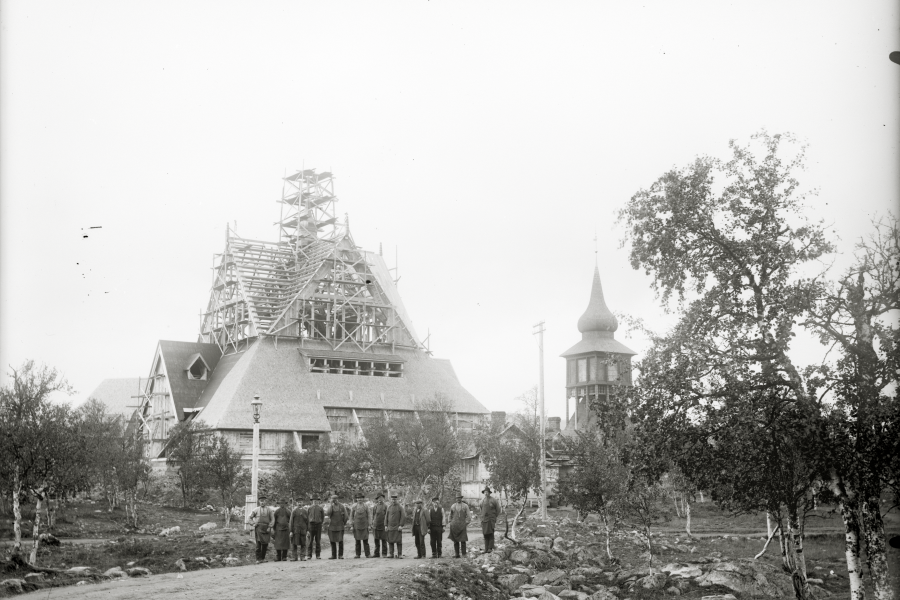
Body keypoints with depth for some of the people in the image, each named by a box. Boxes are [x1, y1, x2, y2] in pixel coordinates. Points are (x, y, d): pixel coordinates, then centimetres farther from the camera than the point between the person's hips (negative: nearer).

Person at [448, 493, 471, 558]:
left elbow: (468, 516, 5)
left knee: (463, 540, -8)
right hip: (454, 525, 2)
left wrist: (466, 523, -3)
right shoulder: (453, 506, 11)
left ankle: (464, 554, -4)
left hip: (462, 525, -2)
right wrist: (450, 522, 10)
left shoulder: (465, 506, 5)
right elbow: (450, 516, 20)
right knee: (455, 541, 1)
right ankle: (457, 554, 6)